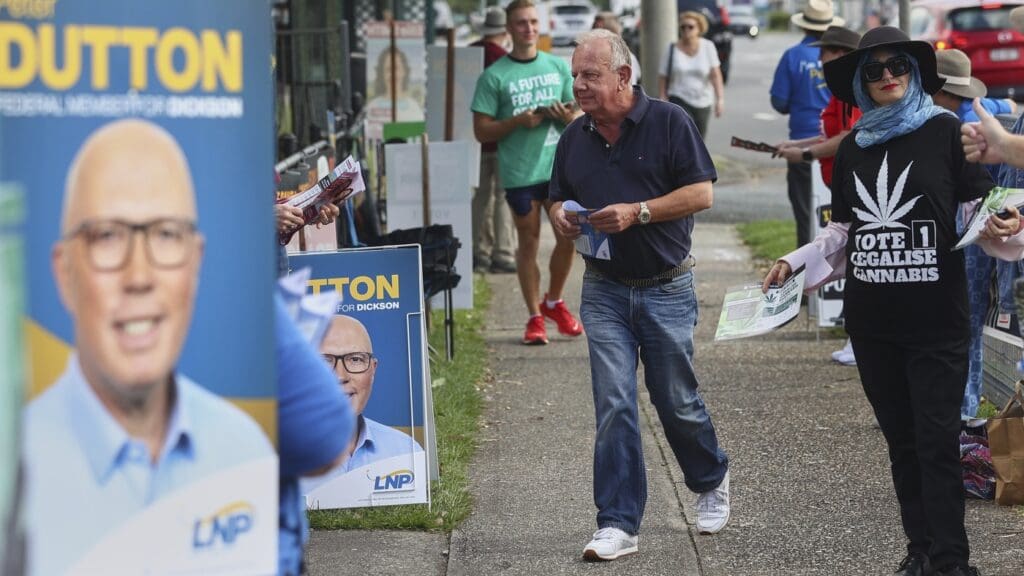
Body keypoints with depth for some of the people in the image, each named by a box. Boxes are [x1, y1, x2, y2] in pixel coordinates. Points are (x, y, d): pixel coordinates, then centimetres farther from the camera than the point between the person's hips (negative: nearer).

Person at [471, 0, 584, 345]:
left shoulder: (559, 67, 9)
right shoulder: (494, 77, -2)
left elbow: (579, 115, 15)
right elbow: (482, 130, -3)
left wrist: (568, 117, -8)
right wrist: (519, 121, -17)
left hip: (561, 166, 3)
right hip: (520, 171, -3)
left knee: (569, 236, 2)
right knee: (529, 243, 4)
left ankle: (554, 302, 24)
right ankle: (535, 317, 14)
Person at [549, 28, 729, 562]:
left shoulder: (669, 122, -8)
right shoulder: (575, 137, 7)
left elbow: (702, 193, -11)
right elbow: (558, 198, 18)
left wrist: (638, 211, -21)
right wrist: (561, 218, -6)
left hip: (666, 288, -3)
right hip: (604, 289, 3)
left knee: (677, 402, 7)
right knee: (614, 405, -5)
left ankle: (712, 482, 36)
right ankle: (617, 525, -4)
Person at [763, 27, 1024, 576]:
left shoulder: (945, 133, -5)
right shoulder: (852, 149, 10)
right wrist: (792, 264, 6)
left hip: (936, 323, -5)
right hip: (871, 324, 5)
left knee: (937, 442, -5)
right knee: (900, 439, 11)